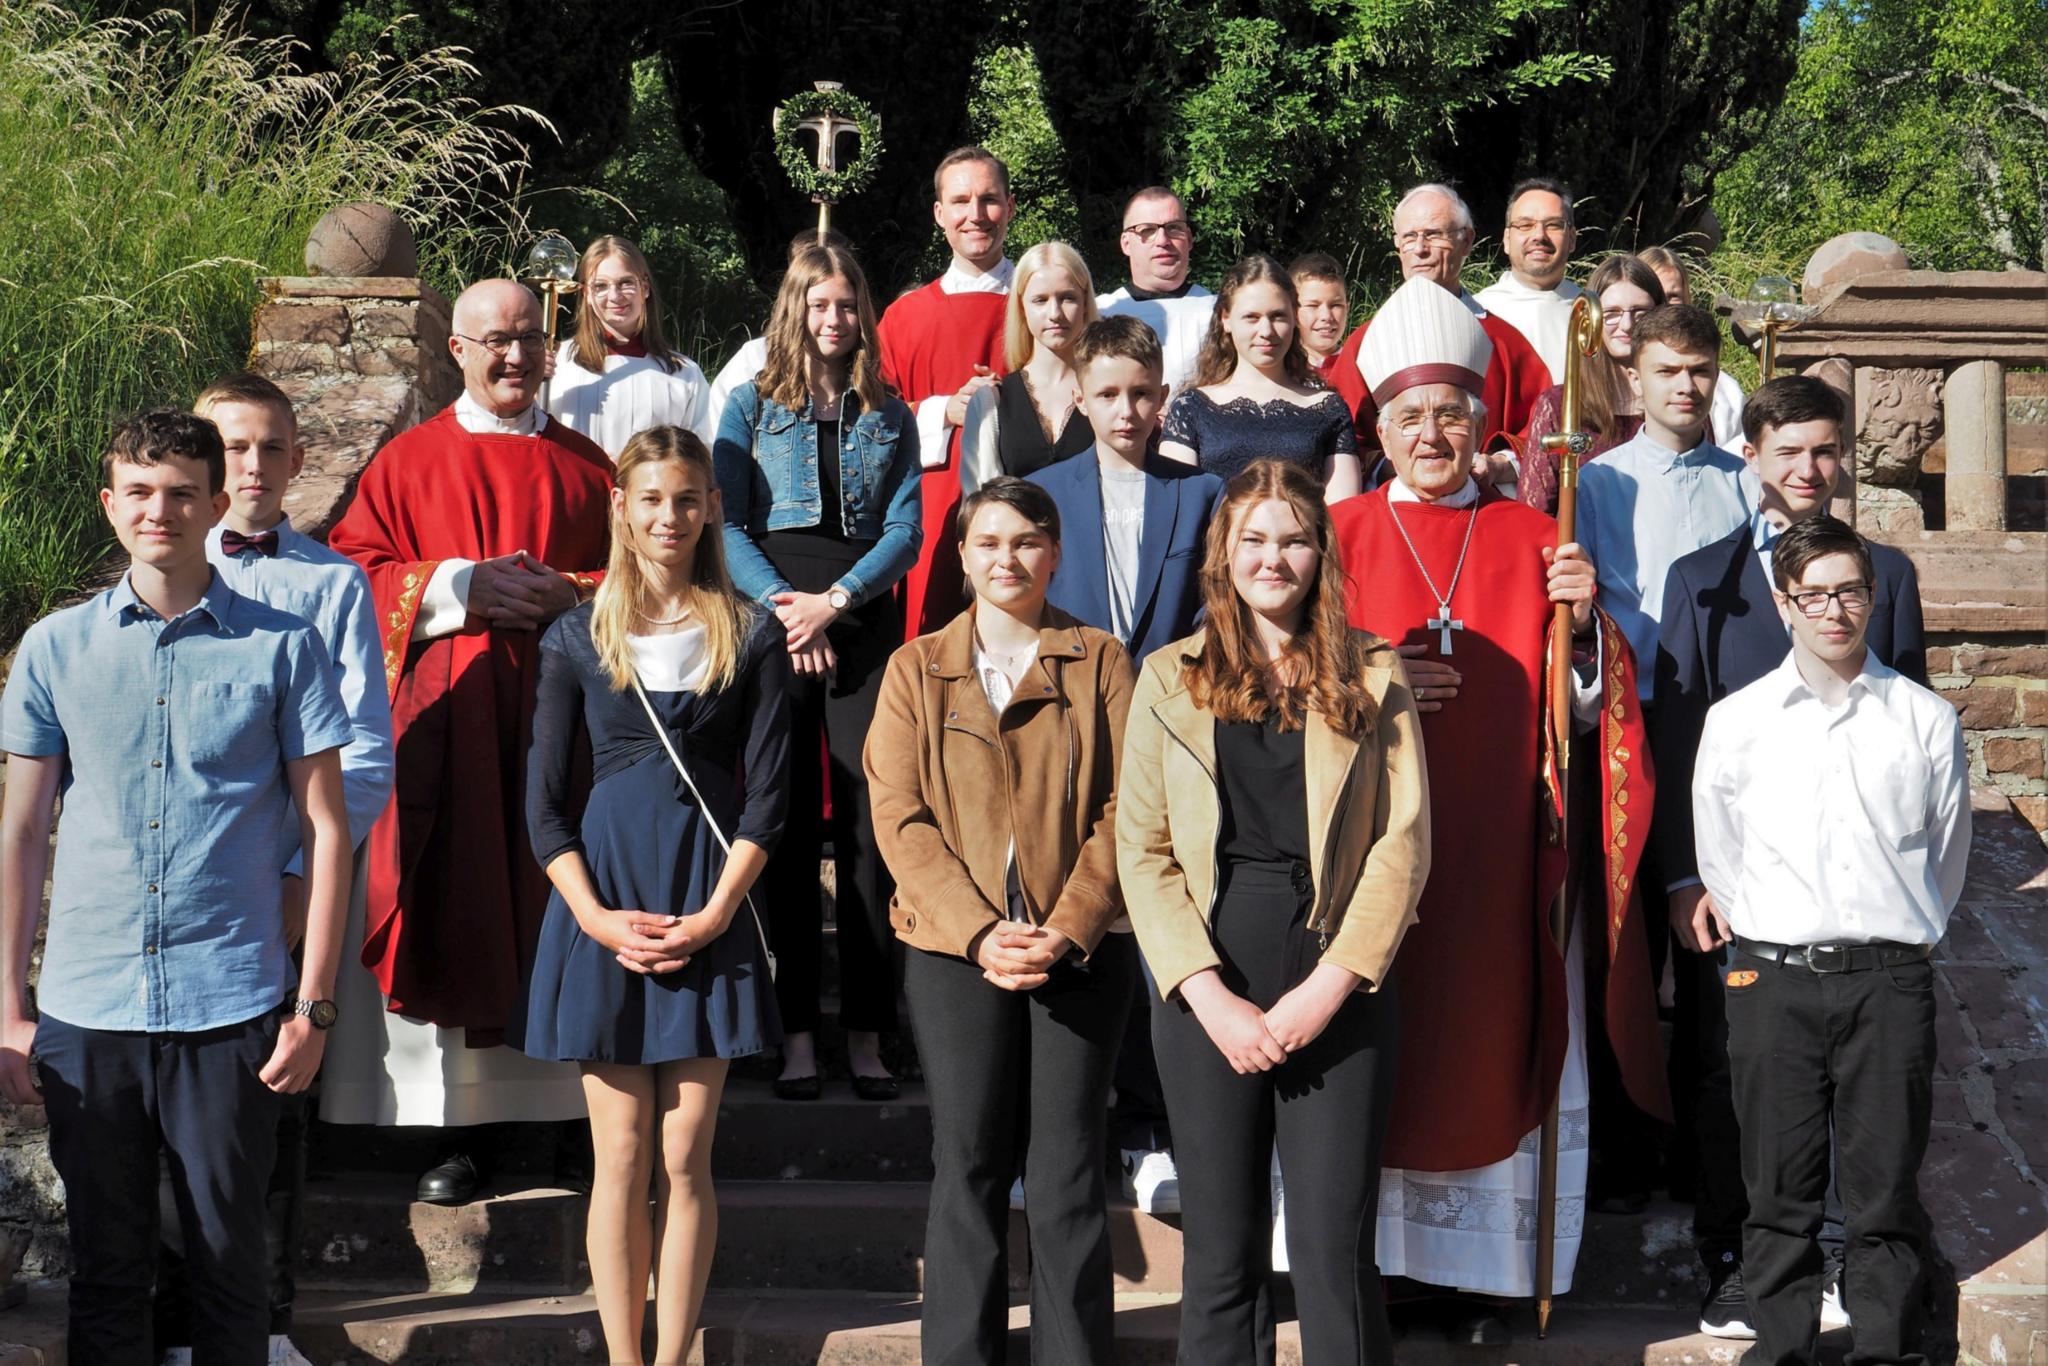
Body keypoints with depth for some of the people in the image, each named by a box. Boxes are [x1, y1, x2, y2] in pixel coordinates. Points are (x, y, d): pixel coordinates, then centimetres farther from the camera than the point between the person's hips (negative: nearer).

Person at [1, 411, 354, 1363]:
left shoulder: (282, 648, 1)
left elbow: (324, 828, 3)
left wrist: (314, 1003, -3)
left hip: (231, 1008, -1)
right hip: (84, 1008, 2)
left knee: (230, 1260, 6)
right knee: (105, 1266, 10)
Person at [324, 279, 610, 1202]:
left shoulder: (584, 466, 14)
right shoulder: (410, 461, 10)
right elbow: (354, 568, 2)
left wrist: (565, 597, -10)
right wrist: (462, 586, -10)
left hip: (558, 710, 1)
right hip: (446, 718, -1)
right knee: (456, 911, -4)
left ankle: (576, 1113, 6)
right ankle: (466, 1129, 1)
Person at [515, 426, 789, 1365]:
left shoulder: (750, 636, 5)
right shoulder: (578, 638, 6)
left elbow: (768, 790, 2)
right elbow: (544, 801, 4)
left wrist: (715, 914, -9)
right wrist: (597, 917, -8)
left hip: (709, 910, 0)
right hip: (605, 905, 0)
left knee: (685, 1157, 0)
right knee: (622, 1156, 1)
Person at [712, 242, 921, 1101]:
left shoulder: (890, 417, 14)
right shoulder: (751, 406, 11)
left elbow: (906, 530, 5)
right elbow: (725, 523, 2)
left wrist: (834, 601, -9)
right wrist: (780, 603, -12)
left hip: (865, 623, 1)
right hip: (772, 621, -1)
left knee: (870, 822, -4)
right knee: (786, 826, -3)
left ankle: (867, 1031, -1)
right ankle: (795, 1031, 0)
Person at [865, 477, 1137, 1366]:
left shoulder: (1100, 663, 7)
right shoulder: (916, 669, 9)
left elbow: (1126, 808, 1)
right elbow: (900, 817, 1)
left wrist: (1070, 929, -11)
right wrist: (979, 931, -11)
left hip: (1082, 949, 0)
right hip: (956, 949, 1)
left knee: (1068, 1175, 0)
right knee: (968, 1166, 1)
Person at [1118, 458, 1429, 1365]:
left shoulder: (1372, 675, 6)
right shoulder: (1170, 678, 8)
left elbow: (1404, 840, 1)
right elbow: (1142, 848, 3)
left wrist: (1330, 985, -10)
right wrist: (1211, 995, -8)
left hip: (1337, 980, -1)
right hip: (1208, 985, 1)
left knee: (1335, 1246, -3)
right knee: (1221, 1245, 5)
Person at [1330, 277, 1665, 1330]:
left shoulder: (1532, 540, 7)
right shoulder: (1342, 536, 4)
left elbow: (1575, 710, 6)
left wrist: (1583, 626, -13)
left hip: (1497, 847, 1)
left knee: (1489, 1037, 3)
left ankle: (1484, 1276, 13)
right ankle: (1374, 1259, 12)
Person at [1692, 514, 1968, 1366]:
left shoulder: (1926, 720, 5)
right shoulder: (1736, 721, 5)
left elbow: (1947, 855, 13)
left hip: (1891, 979, 0)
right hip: (1773, 976, 0)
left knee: (1886, 1183, 3)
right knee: (1781, 1185, 4)